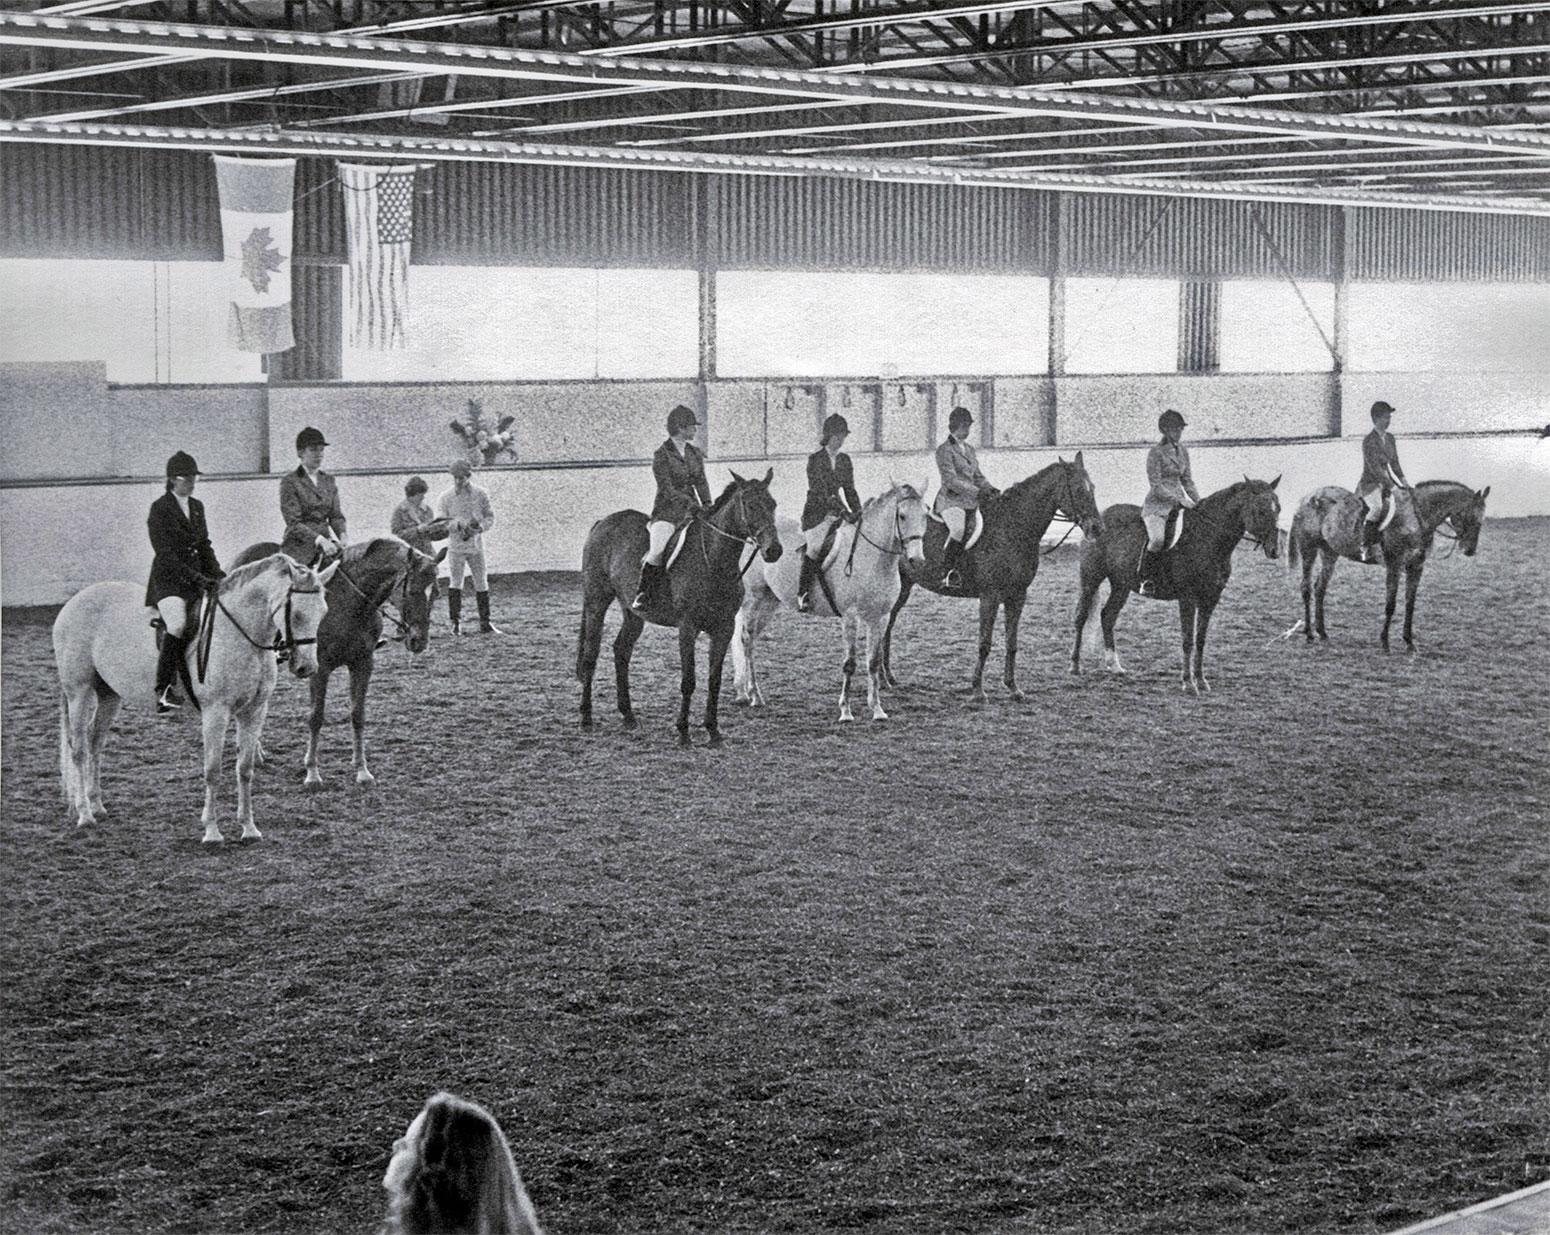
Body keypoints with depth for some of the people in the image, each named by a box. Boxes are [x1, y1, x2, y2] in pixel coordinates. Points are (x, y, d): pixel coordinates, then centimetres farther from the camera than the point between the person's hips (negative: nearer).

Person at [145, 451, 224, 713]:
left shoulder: (197, 507, 15)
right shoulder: (160, 509, -7)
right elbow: (165, 553, -15)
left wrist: (217, 574, 6)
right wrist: (195, 578, -21)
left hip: (196, 579, 8)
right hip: (168, 580, -8)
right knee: (178, 625, -28)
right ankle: (164, 689, -27)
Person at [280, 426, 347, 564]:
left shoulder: (328, 480, 16)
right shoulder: (290, 481, -2)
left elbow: (336, 515, 13)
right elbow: (293, 523, -10)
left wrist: (342, 535, -9)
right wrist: (319, 540, -22)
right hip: (299, 549, -5)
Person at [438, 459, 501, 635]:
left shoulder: (480, 495, 0)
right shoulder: (445, 498, -4)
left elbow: (490, 517, 4)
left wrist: (480, 527, -18)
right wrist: (460, 524, -26)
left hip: (476, 545, 2)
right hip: (455, 546, -2)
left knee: (481, 583, 6)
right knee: (456, 583, -6)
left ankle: (485, 623, 13)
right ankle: (456, 622, -3)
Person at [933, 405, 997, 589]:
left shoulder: (969, 449, 20)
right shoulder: (944, 450, -4)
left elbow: (978, 476, 22)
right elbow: (950, 480, -14)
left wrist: (989, 489, 1)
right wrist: (977, 492, -21)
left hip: (970, 501, 8)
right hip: (950, 501, -8)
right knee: (959, 529, -33)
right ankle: (948, 573, -30)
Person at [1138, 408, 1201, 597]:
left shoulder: (1183, 452, 12)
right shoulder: (1156, 452, -8)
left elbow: (1187, 481, 19)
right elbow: (1156, 486, -13)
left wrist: (1198, 502, 6)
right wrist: (1180, 500, -19)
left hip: (1179, 502, 7)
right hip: (1157, 504, -7)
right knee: (1157, 539, -31)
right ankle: (1142, 578, -13)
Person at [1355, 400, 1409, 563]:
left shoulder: (1389, 438, 12)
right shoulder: (1369, 440, -12)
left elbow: (1394, 463, 17)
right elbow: (1374, 467, -19)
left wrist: (1403, 481, 2)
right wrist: (1391, 485, -23)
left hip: (1386, 482, 8)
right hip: (1370, 484, -8)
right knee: (1377, 508, -33)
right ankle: (1365, 548, -28)